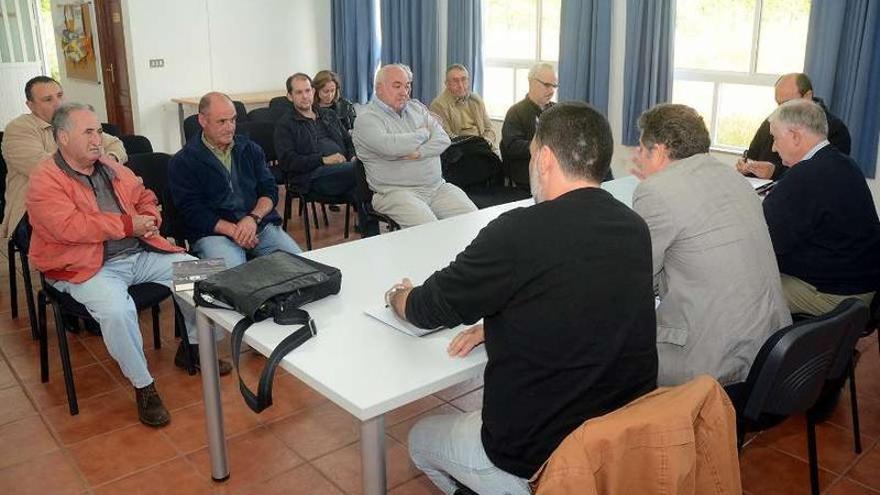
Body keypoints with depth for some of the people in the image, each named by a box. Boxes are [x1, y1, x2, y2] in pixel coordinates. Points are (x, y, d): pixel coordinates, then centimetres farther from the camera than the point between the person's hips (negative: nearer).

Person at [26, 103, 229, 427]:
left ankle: (192, 347, 18)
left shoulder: (111, 168, 14)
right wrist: (128, 224, -18)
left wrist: (149, 220, 0)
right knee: (117, 310, -36)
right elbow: (69, 227, -22)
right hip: (87, 266, -6)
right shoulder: (45, 180, -8)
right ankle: (143, 385, -14)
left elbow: (145, 198, 24)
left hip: (141, 254, 7)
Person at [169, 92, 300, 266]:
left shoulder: (250, 149, 16)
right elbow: (192, 212, -5)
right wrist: (233, 230, -17)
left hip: (260, 225, 4)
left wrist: (253, 218, -11)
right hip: (214, 231, -4)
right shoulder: (182, 162, 3)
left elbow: (269, 190, 10)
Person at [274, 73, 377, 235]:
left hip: (344, 169, 5)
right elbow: (287, 161, -2)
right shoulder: (285, 125, 11)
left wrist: (353, 156, 5)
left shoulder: (329, 115, 29)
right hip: (313, 176, -5)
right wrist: (323, 160, -13)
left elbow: (348, 140, 31)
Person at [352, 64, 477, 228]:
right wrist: (423, 133, -2)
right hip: (395, 191, -6)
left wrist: (418, 153, -14)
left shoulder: (416, 108, 18)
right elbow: (390, 146, -21)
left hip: (438, 186, 6)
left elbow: (443, 139, 6)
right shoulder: (366, 119, -2)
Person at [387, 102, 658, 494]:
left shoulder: (519, 232, -24)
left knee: (421, 438, 22)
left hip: (540, 460, -6)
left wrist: (400, 296, 13)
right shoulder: (635, 228, -5)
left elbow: (428, 308, -9)